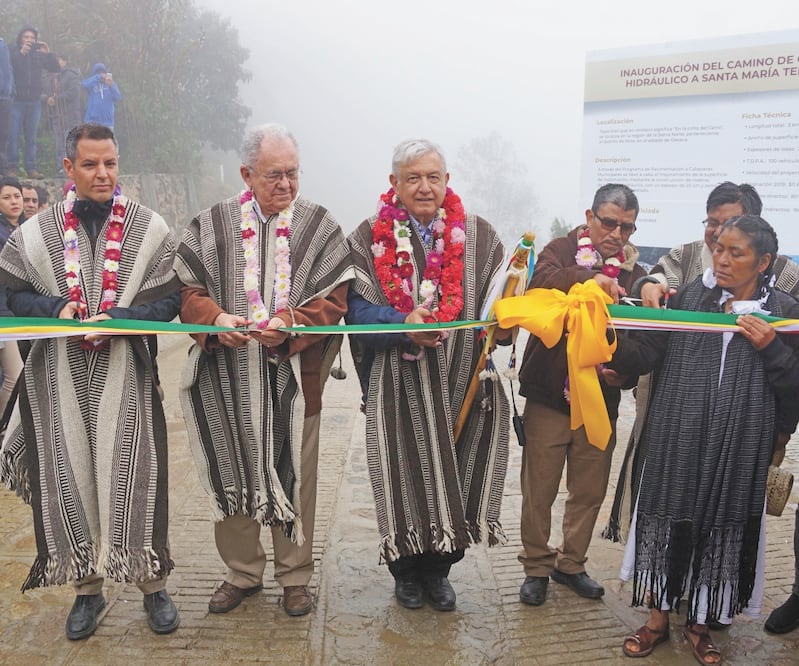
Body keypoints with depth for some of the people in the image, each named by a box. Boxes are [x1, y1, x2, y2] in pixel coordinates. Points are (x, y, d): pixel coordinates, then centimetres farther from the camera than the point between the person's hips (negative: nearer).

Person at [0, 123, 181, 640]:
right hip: (60, 378, 2)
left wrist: (117, 319, -17)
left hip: (127, 375, -2)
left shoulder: (150, 228, 0)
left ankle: (153, 583, 17)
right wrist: (55, 307, -11)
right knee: (70, 477, 7)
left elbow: (169, 299, -2)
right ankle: (88, 587, 23)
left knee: (133, 475, 0)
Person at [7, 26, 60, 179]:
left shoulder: (39, 55, 11)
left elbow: (55, 68, 6)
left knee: (31, 137, 5)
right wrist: (22, 52, -23)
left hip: (34, 101, 3)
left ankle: (31, 168, 7)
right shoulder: (14, 53, 2)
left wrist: (48, 53, -9)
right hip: (17, 100, -3)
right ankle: (13, 167, -2)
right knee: (13, 135, -5)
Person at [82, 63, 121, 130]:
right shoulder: (92, 83, 6)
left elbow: (118, 98, -4)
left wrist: (111, 86, -20)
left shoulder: (112, 84, 11)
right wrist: (98, 77, -19)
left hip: (107, 122, 1)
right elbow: (84, 84, -16)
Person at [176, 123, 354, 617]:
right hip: (229, 378, 2)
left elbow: (334, 300, -3)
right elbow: (190, 290, 3)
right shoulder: (213, 225, 4)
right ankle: (243, 572, 30)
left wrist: (290, 323, -21)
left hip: (294, 377, -1)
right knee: (233, 473, 11)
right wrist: (217, 318, -17)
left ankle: (295, 576, 26)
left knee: (294, 477, 8)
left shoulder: (319, 225, 0)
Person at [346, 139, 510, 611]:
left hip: (461, 385, 2)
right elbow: (358, 309, -7)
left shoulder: (479, 236, 5)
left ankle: (438, 569, 30)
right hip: (398, 387, -1)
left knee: (452, 475, 8)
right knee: (406, 479, 5)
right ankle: (407, 569, 28)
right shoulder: (371, 238, 1)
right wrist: (404, 323, -26)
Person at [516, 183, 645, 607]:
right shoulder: (562, 251, 0)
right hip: (549, 395, -3)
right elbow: (543, 279, -23)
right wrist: (590, 278, -40)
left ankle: (571, 563, 32)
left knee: (589, 492, 13)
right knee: (539, 491, 5)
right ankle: (537, 567, 22)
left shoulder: (634, 274, 7)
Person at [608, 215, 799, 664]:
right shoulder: (687, 298, 1)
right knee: (668, 526, 10)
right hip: (676, 444, 1)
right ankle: (659, 618, 31)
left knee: (722, 532, 11)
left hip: (738, 453, 0)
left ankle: (700, 624, 34)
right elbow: (644, 353, -6)